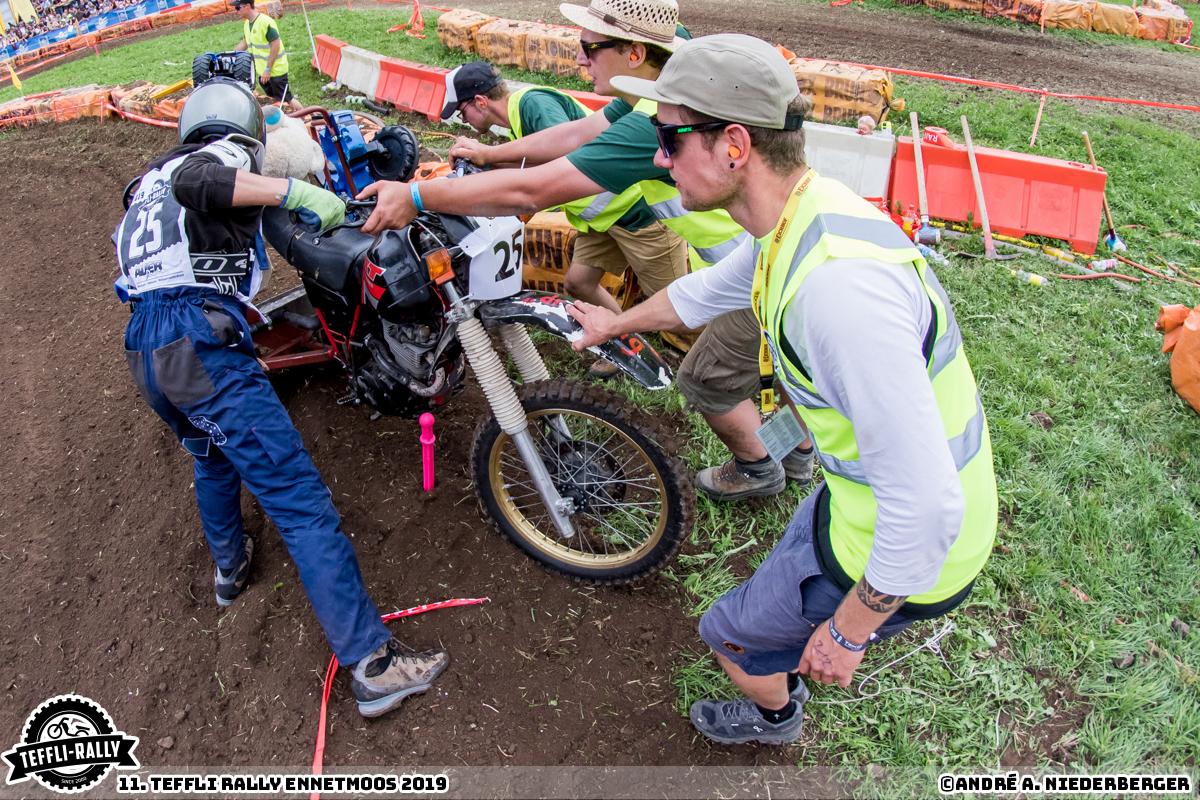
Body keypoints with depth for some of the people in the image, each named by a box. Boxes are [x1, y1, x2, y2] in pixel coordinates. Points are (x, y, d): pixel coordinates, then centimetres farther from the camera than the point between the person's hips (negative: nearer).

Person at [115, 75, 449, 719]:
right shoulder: (230, 152, 5)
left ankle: (229, 565, 55)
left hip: (141, 350, 9)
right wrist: (291, 191, -24)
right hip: (200, 340, -9)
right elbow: (193, 183, -18)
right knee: (300, 501, -13)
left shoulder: (153, 174, 30)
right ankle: (372, 664, -15)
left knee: (213, 458, 35)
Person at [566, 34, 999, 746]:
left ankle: (774, 716, 49)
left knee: (731, 634, 15)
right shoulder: (799, 215, -5)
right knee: (788, 570, 33)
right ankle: (799, 669, 65)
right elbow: (710, 289, 16)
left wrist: (848, 631, -19)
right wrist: (617, 324, 33)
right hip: (880, 493, 8)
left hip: (908, 547, -8)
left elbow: (926, 503, -35)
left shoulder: (838, 284, -38)